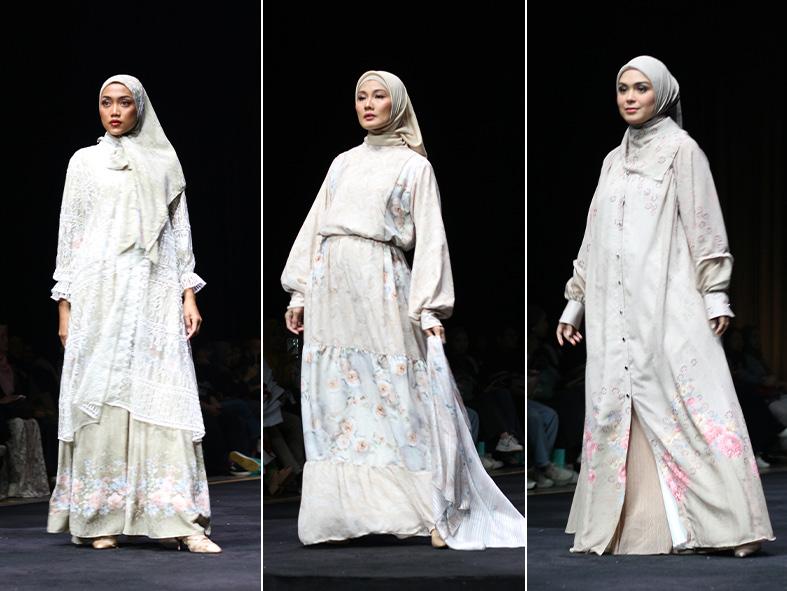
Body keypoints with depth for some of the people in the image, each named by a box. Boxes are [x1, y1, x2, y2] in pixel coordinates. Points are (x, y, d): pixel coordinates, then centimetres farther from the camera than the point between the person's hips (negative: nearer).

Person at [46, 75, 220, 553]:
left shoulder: (164, 162, 13)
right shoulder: (85, 162, 10)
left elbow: (181, 231, 12)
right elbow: (70, 232, 8)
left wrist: (189, 293, 3)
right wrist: (65, 303, 2)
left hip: (156, 293, 1)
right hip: (100, 293, -1)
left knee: (167, 399, -8)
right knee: (101, 399, -4)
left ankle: (182, 519, -12)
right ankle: (100, 519, 0)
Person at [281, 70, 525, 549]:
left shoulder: (414, 166, 4)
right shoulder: (343, 163, 18)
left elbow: (430, 238, -2)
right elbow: (314, 228, 18)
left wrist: (429, 308, -10)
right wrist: (299, 292, 11)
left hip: (380, 285, -5)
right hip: (331, 287, 5)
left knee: (396, 396, -7)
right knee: (337, 400, 3)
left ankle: (435, 512, -3)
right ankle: (347, 507, 8)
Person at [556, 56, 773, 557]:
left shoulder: (681, 150, 3)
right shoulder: (613, 162, 19)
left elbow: (704, 226, -2)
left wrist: (716, 295, -9)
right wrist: (574, 303, 20)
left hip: (669, 305, -6)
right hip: (616, 315, 6)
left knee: (689, 410, -12)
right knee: (615, 415, 0)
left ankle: (724, 523, -13)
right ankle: (634, 529, 2)